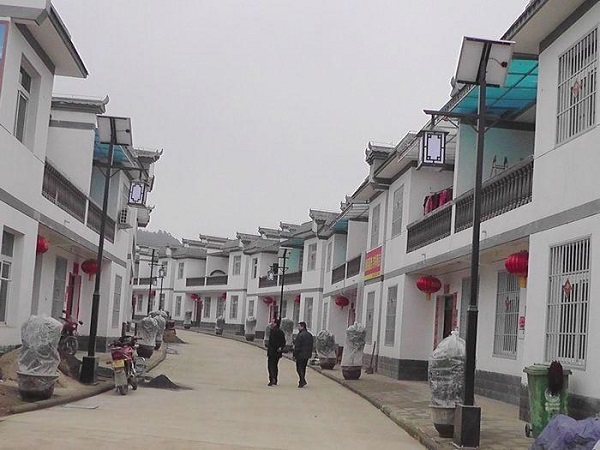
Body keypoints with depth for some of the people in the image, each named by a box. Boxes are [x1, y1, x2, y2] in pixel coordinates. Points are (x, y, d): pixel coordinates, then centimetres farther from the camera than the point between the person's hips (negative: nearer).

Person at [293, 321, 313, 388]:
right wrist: (310, 354, 19)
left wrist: (295, 355, -10)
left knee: (299, 368, -2)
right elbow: (311, 346, 15)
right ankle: (302, 381, 24)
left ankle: (302, 381, -11)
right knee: (303, 368, 17)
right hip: (307, 355, 8)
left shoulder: (300, 335, -17)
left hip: (300, 355, -8)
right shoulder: (309, 335, 10)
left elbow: (297, 347, -17)